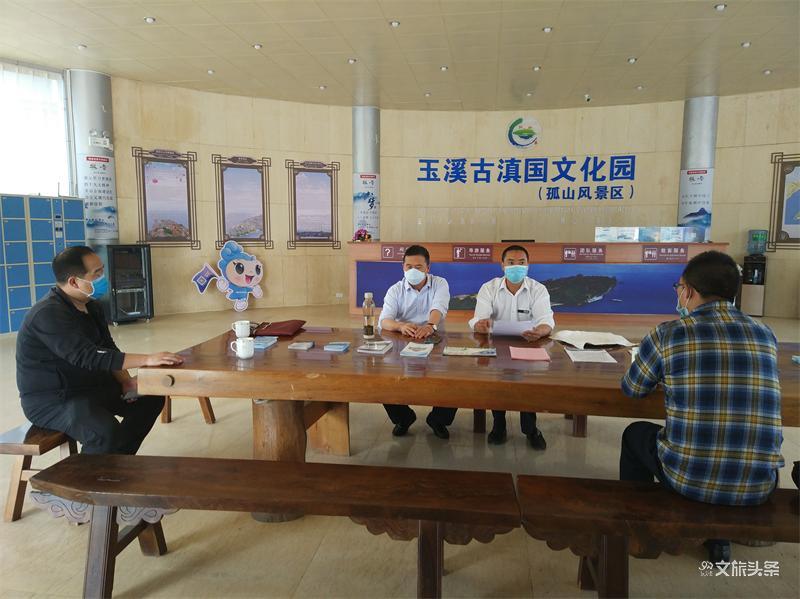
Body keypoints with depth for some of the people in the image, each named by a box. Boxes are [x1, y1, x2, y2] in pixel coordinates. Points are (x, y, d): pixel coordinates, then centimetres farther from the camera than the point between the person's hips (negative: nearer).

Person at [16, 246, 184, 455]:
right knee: (106, 431, -33)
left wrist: (125, 381, -9)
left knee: (150, 398, 4)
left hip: (88, 385, 9)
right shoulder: (48, 314, -25)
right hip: (50, 400, -9)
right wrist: (146, 359, -42)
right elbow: (86, 356, -37)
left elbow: (108, 349, 9)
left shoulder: (91, 306, 5)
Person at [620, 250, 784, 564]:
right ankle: (718, 537, 41)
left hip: (688, 478, -4)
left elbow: (632, 389, 6)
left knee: (635, 434, 27)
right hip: (759, 485, 4)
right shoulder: (766, 335, 3)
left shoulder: (667, 334, -10)